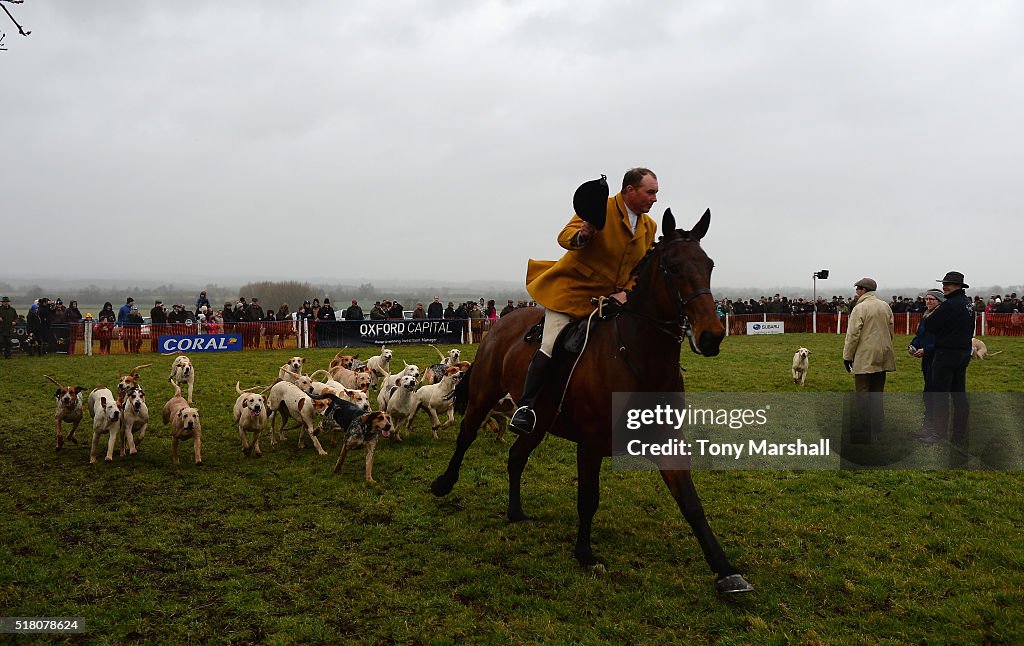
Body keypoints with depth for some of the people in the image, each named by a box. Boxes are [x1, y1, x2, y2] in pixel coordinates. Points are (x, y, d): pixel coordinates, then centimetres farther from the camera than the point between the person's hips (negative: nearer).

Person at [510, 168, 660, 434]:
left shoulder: (649, 226, 9)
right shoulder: (600, 207, -9)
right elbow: (565, 237, -17)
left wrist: (626, 293, -9)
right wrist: (581, 235, -40)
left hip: (612, 298, 6)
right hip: (572, 290, -6)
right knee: (551, 347, -17)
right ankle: (526, 406, -6)